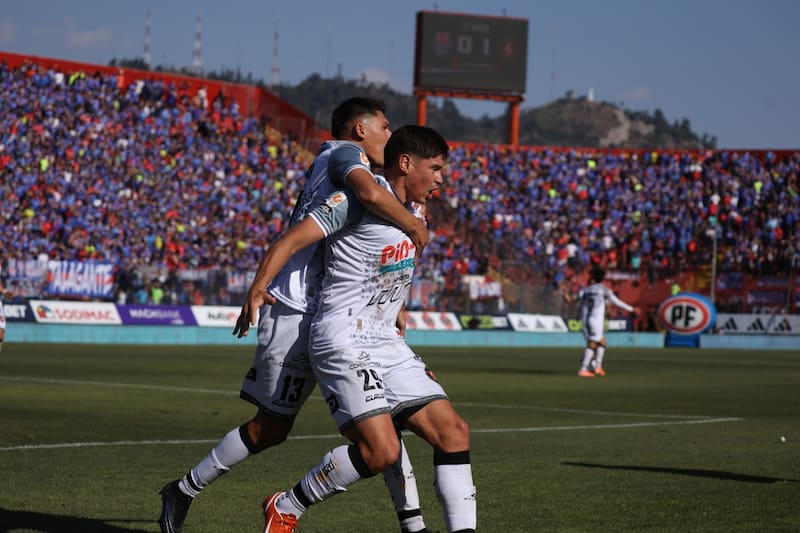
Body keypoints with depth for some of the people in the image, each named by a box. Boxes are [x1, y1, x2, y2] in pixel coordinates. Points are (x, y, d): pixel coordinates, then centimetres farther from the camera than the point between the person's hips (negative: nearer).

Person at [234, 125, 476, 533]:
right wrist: (257, 289, -26)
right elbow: (292, 240, -14)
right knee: (380, 451, -20)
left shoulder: (412, 212, 17)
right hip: (344, 342, -9)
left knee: (453, 431, -3)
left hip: (386, 345, 9)